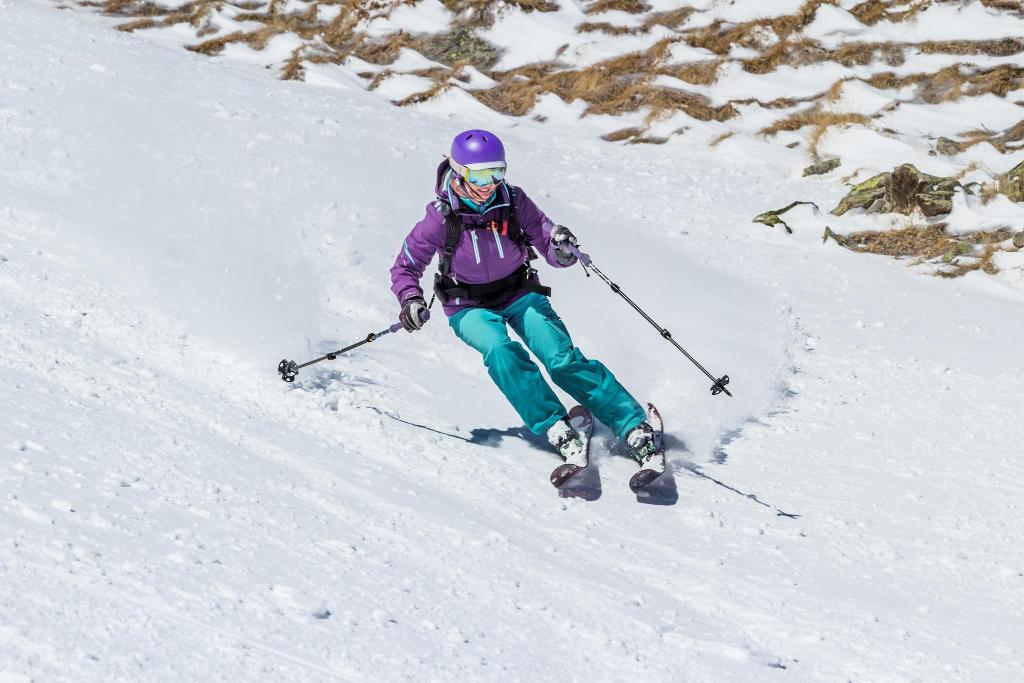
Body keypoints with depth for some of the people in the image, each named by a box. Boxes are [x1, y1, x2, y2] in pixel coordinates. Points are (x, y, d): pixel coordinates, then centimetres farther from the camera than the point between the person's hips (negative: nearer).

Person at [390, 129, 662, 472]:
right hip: (470, 306, -1)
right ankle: (555, 428, -35)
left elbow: (551, 251, -9)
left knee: (563, 358, -21)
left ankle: (636, 428, -24)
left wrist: (562, 250, -33)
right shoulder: (441, 219, -16)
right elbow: (405, 267, -6)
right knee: (501, 352, -34)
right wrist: (410, 299, -25)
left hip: (519, 295, 1)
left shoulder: (513, 202, -13)